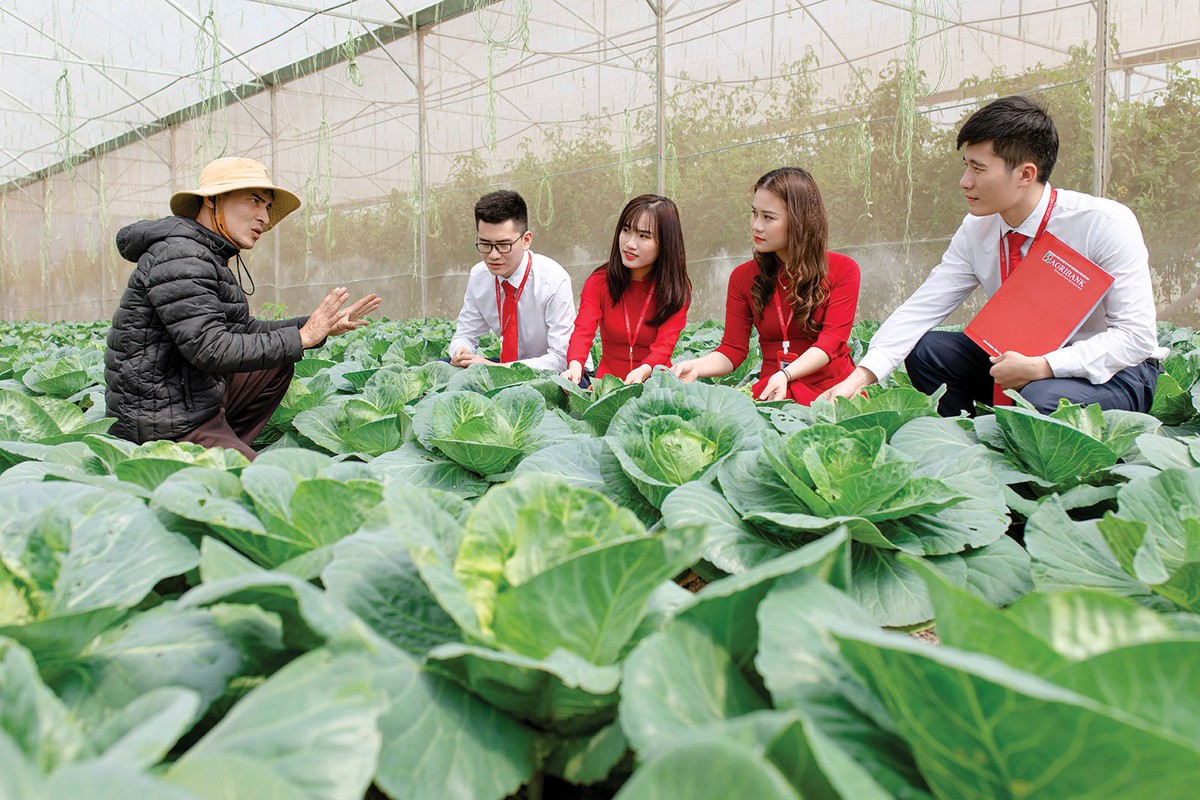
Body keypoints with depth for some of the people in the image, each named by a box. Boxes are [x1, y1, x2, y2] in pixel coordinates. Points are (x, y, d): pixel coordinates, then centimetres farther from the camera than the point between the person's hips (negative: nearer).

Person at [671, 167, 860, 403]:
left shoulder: (843, 269, 2)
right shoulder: (743, 277, 10)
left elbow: (831, 340, -10)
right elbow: (732, 349, 5)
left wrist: (785, 375, -28)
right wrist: (696, 367, -17)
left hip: (833, 391, -2)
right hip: (771, 393, 2)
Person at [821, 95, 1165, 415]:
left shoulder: (1106, 224, -20)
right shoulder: (977, 230, -6)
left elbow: (1137, 335, -21)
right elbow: (921, 308, -10)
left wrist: (1040, 368, -32)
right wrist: (859, 378, -23)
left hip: (1113, 371, -5)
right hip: (1025, 360, 5)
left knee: (1044, 398, -36)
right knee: (926, 350, -11)